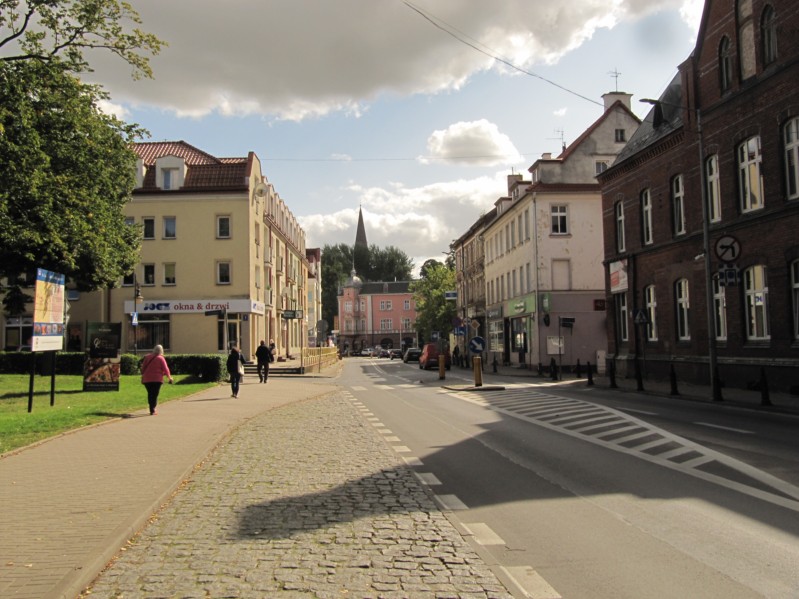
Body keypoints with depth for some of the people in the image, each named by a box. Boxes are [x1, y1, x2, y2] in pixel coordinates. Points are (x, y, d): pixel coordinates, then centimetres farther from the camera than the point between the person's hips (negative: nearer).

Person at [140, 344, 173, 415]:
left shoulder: (147, 357, 6)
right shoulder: (161, 358, -5)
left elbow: (143, 367, 9)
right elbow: (165, 369, -7)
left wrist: (142, 376, 18)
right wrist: (169, 377, 4)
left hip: (147, 379, 3)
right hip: (157, 379, -3)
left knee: (150, 394, 14)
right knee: (155, 395, 0)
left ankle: (151, 409, 18)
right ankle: (152, 410, -5)